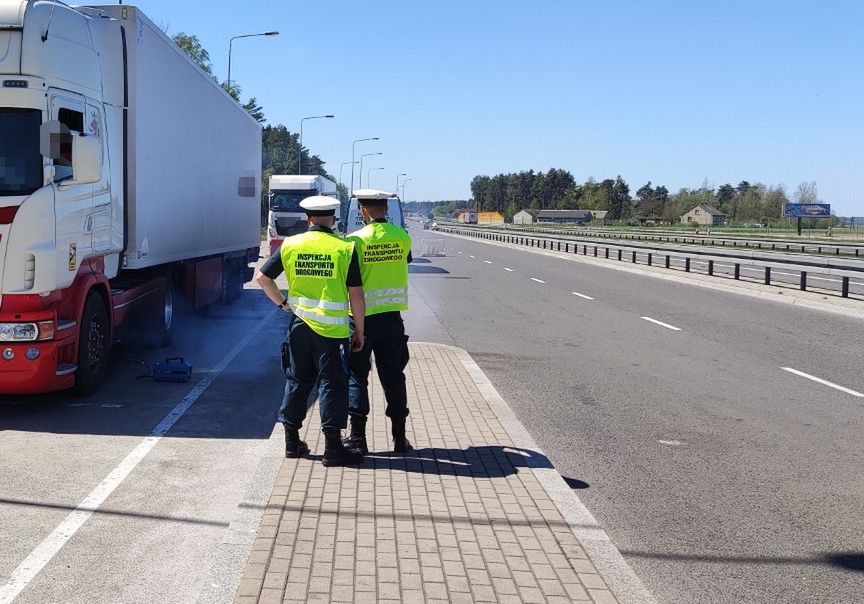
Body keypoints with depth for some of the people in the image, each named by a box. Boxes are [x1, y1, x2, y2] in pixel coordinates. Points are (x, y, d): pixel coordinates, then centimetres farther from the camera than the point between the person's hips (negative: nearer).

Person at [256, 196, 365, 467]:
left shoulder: (290, 245, 2)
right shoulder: (345, 248, -7)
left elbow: (263, 277, 4)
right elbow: (356, 295, -7)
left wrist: (282, 303, 14)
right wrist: (359, 332, 0)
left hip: (299, 325, 4)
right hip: (332, 329, -4)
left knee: (296, 381, 16)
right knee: (332, 384, 3)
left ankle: (292, 441, 23)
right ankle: (333, 448, 5)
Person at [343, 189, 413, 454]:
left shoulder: (357, 240, -12)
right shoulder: (402, 237, -1)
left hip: (362, 318, -3)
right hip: (392, 317, 3)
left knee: (357, 377, 7)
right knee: (393, 377, 12)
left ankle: (357, 438, 9)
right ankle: (399, 437, 17)